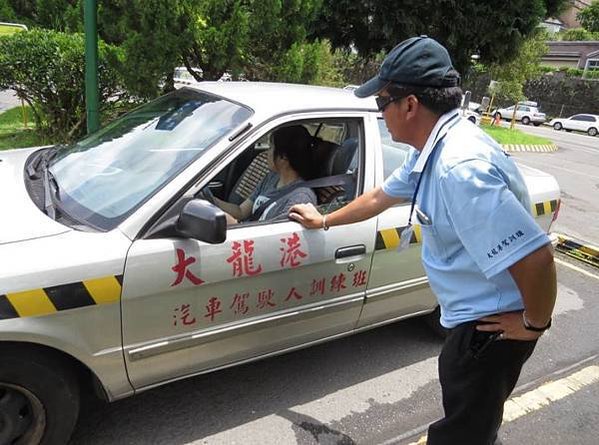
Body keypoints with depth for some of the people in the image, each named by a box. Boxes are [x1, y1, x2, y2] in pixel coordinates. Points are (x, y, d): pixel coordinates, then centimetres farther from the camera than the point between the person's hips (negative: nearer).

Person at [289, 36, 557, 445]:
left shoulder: (462, 166, -32)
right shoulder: (432, 149, 2)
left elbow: (535, 256, -34)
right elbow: (380, 197, 17)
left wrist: (534, 323, -17)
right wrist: (324, 221, 27)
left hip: (492, 325, -9)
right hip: (476, 317, 9)